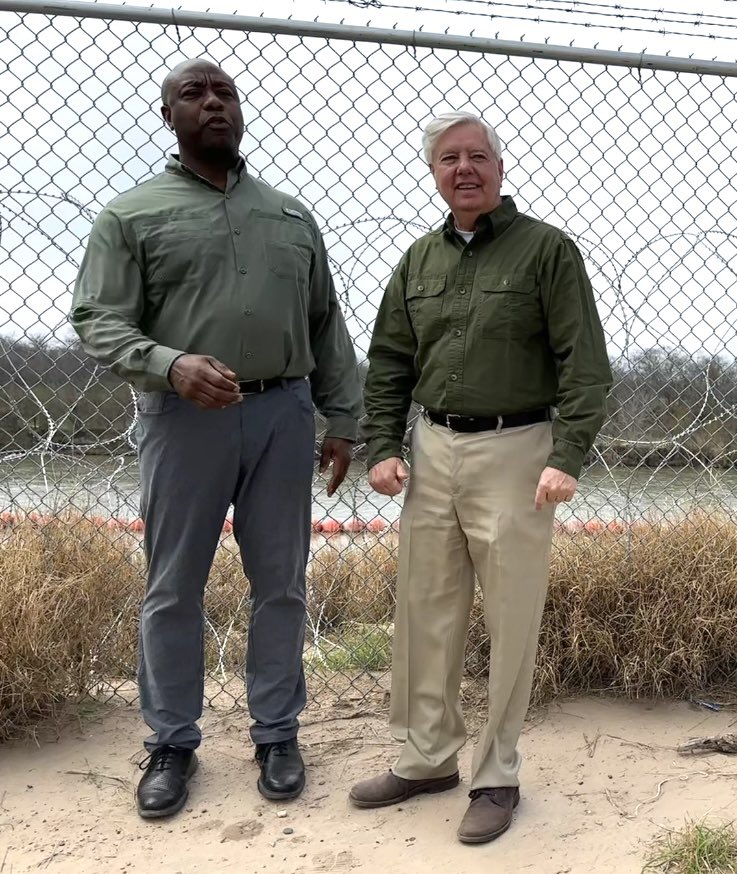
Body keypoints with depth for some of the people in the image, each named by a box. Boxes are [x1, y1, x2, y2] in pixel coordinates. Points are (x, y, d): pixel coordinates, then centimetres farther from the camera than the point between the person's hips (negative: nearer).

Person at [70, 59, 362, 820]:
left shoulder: (291, 215, 15)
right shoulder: (131, 216, 4)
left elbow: (327, 329, 13)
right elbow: (98, 322, -3)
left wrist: (342, 420, 8)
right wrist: (171, 365, -21)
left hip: (282, 414, 3)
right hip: (183, 416, -2)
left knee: (280, 583, 8)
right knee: (174, 588, 6)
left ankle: (276, 733, 23)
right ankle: (171, 743, 22)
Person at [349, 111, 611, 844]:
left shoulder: (546, 249, -2)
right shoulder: (419, 260, 13)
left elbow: (585, 364, -8)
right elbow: (388, 365, 14)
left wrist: (567, 457, -17)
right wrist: (382, 448, 2)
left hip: (513, 453, -5)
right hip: (432, 453, 5)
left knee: (510, 623, 4)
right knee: (424, 615, 11)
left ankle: (497, 777, 20)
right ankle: (426, 758, 28)